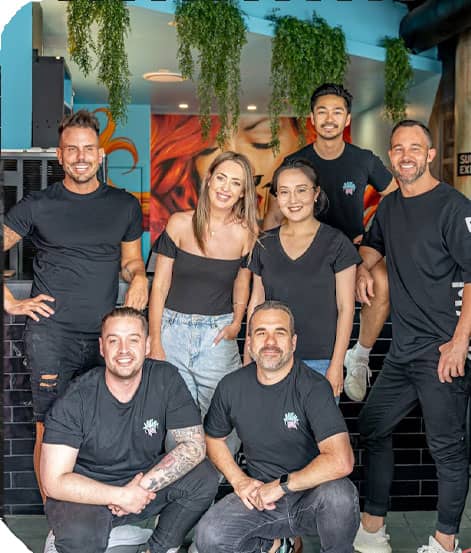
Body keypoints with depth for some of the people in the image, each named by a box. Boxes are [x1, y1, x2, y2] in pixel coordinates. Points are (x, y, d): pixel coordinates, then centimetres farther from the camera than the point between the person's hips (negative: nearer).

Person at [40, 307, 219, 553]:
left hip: (146, 480, 4)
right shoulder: (75, 401, -19)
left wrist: (143, 486, -23)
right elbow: (55, 481, -19)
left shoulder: (166, 379, -12)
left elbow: (194, 445, -13)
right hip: (89, 493, -3)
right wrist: (121, 495, -24)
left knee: (204, 477, -20)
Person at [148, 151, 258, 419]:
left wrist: (236, 324, -3)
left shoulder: (247, 233, -2)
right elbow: (160, 286, -1)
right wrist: (155, 343, -4)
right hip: (173, 330, 0)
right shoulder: (180, 223, -3)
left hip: (218, 336, 0)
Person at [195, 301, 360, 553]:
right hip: (259, 494, 4)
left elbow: (341, 461, -29)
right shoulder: (231, 386, -2)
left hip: (311, 497, -3)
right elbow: (213, 438, 16)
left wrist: (281, 485, -21)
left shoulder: (313, 387, -17)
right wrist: (238, 480, -1)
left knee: (339, 494, -36)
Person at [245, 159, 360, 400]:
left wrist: (336, 364, -7)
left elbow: (346, 307, -3)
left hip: (320, 362, -3)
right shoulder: (265, 244, 7)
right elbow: (255, 303, 12)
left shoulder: (336, 243, -3)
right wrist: (248, 359, 9)